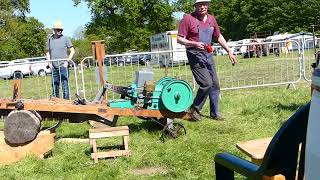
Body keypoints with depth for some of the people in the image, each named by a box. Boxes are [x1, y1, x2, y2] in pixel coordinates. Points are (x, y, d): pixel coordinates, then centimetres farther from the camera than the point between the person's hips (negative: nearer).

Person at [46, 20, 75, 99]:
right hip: (54, 66, 4)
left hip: (63, 66, -4)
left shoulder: (65, 38, 1)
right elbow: (48, 52, 18)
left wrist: (67, 60, -7)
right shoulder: (50, 39, 11)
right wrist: (49, 62, 6)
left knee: (65, 85, -5)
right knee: (54, 86, 10)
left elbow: (72, 51, 2)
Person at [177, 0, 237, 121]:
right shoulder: (188, 19, -10)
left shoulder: (211, 19, 9)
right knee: (207, 84, -15)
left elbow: (219, 37, 19)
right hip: (195, 56, -7)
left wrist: (229, 51, 15)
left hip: (208, 55, 7)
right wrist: (195, 44, -24)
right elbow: (179, 39, -10)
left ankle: (215, 113, 20)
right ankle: (194, 109, 5)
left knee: (215, 85, 8)